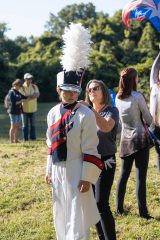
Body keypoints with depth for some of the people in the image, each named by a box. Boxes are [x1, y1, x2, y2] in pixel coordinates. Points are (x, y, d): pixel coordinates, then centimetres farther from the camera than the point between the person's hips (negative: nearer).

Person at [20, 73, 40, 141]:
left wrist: (28, 96, -20)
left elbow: (37, 95, -7)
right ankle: (25, 138, 10)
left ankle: (33, 137, 15)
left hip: (33, 108, 3)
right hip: (25, 109, -3)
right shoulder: (22, 87, -7)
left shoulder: (34, 86, 6)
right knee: (25, 124, 4)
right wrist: (33, 95, -13)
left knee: (33, 124, 7)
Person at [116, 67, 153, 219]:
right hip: (140, 139, -6)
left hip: (125, 139, 6)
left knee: (124, 174, 14)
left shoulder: (118, 98, 3)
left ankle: (119, 208, 18)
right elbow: (148, 118, -6)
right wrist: (147, 123, 15)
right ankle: (143, 211, 2)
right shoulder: (138, 97, -15)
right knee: (141, 176, -2)